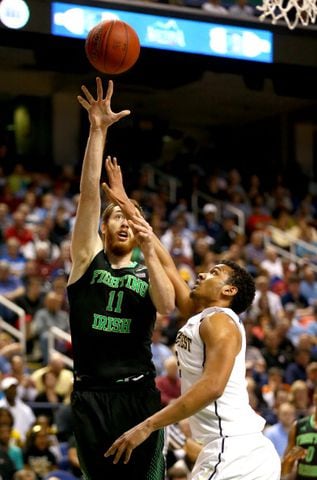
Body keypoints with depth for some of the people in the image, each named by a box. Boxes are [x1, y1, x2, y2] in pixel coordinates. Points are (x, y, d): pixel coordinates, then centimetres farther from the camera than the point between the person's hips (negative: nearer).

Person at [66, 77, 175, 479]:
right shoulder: (87, 258, 8)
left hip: (139, 393, 1)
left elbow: (167, 307, -10)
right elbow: (89, 193, -2)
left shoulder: (149, 272, 12)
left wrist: (148, 251, -13)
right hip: (91, 396, -1)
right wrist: (98, 131, -11)